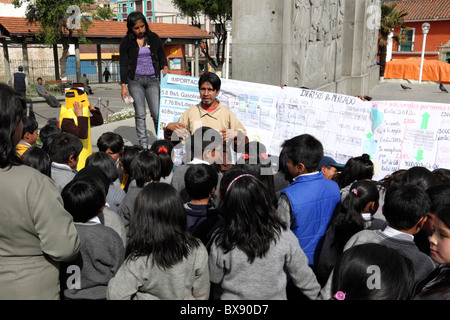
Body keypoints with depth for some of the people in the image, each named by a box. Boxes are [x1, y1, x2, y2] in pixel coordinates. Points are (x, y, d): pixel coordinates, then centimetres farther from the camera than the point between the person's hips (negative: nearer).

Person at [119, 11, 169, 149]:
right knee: (140, 113, -3)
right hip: (135, 80, -1)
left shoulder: (154, 38, 7)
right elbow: (123, 64, 1)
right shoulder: (126, 42, 1)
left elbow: (161, 55, 16)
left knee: (157, 114, -6)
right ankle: (143, 145, 4)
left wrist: (165, 66, -6)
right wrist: (123, 86, -5)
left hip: (152, 80, 1)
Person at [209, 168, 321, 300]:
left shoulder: (221, 244, -28)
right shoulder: (284, 236, -25)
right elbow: (302, 275, -12)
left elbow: (215, 280, -10)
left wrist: (217, 296, 11)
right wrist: (317, 295, 7)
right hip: (276, 296, 1)